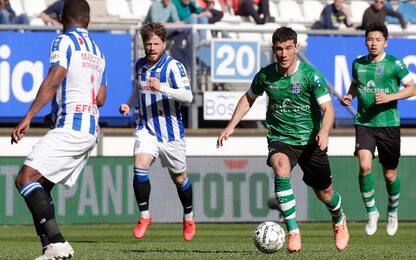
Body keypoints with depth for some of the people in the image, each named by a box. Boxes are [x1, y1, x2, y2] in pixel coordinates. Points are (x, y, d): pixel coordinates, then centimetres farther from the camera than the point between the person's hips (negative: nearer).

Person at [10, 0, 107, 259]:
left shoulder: (65, 41, -4)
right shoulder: (98, 51, 20)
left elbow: (53, 81, -17)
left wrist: (28, 117, -22)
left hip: (70, 128, -9)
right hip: (91, 130, 9)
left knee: (26, 178, -16)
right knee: (40, 187, 13)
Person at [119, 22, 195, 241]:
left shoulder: (173, 66, -14)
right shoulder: (140, 65, 4)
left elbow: (187, 96, -24)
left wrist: (162, 88, -37)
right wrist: (129, 104, 6)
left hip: (170, 130, -3)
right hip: (146, 127, 3)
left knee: (178, 177, 9)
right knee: (140, 167, -20)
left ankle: (188, 217, 33)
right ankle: (144, 216, -7)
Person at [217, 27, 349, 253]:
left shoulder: (310, 75, -13)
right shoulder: (265, 75, -3)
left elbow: (328, 109, -14)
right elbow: (249, 98, 16)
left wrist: (324, 131, -34)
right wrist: (231, 126, 8)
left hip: (310, 140, -1)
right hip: (279, 139, 1)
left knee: (325, 194, 10)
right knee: (281, 172, -32)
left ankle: (339, 220, 48)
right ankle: (293, 233, -26)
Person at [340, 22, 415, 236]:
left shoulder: (394, 64, -5)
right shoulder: (358, 64, 6)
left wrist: (390, 97, -17)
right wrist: (349, 96, 3)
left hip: (389, 124, -2)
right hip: (364, 123, 2)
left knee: (389, 174, 7)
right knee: (364, 165, -19)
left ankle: (392, 211, 34)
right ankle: (371, 212, -2)